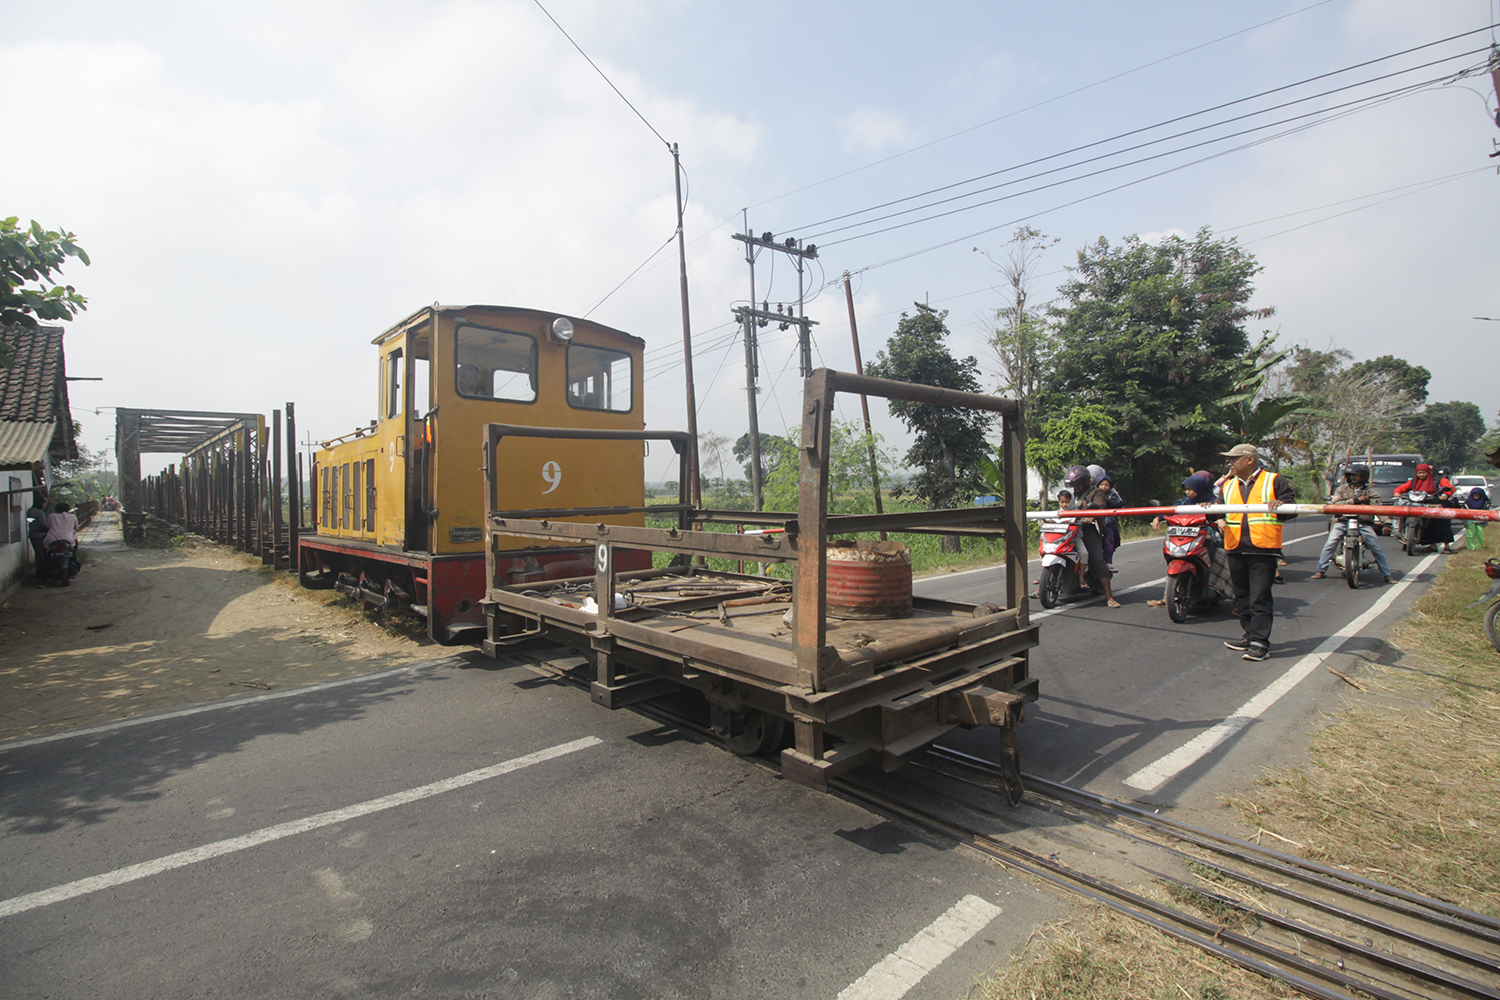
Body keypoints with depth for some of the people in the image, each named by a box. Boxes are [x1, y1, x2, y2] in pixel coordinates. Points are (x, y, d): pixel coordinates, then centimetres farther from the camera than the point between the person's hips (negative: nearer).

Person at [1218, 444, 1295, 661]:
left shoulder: (1274, 481, 5)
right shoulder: (1228, 485, 18)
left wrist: (1281, 505, -20)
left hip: (1263, 548, -5)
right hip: (1235, 548, 6)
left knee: (1260, 597, -7)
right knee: (1242, 596, 12)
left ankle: (1260, 642, -4)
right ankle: (1249, 634, 23)